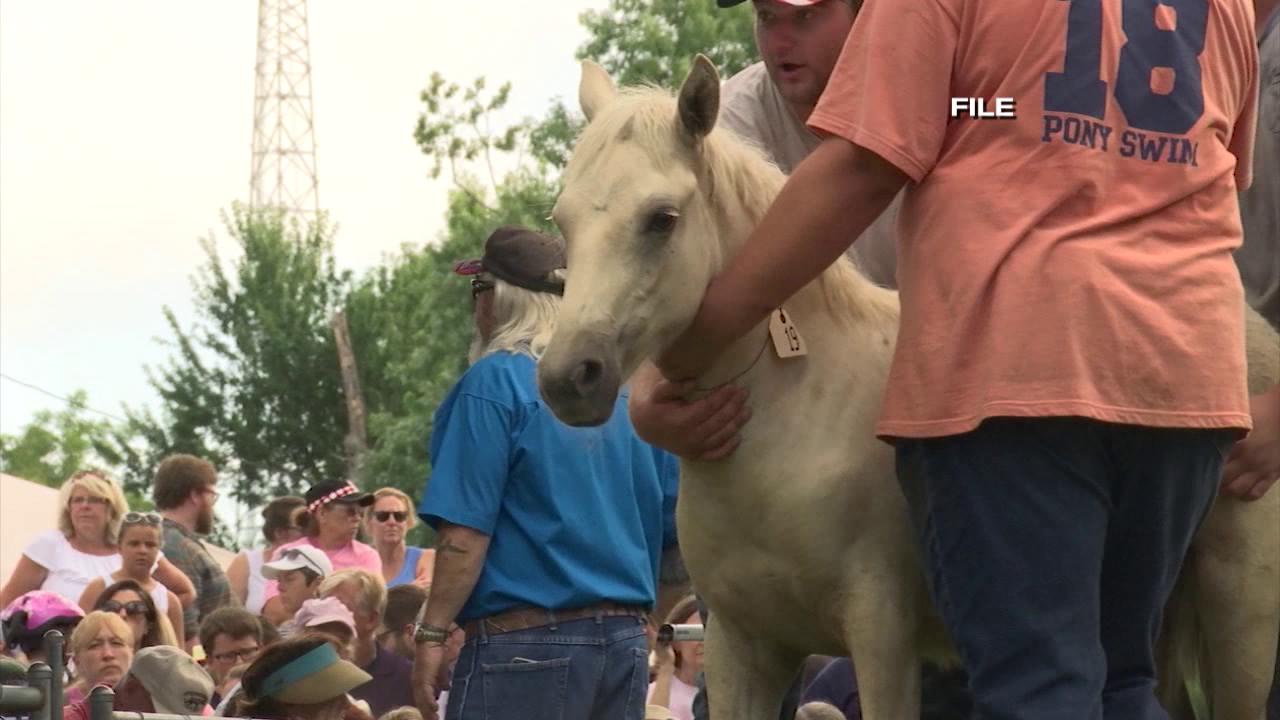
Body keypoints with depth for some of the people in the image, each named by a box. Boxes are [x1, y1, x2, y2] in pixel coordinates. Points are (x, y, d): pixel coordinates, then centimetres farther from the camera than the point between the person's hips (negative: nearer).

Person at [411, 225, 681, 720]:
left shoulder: (496, 384, -8)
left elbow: (466, 531, -13)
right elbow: (674, 527, 14)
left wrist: (433, 634, -10)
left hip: (527, 640, -7)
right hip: (625, 642, 7)